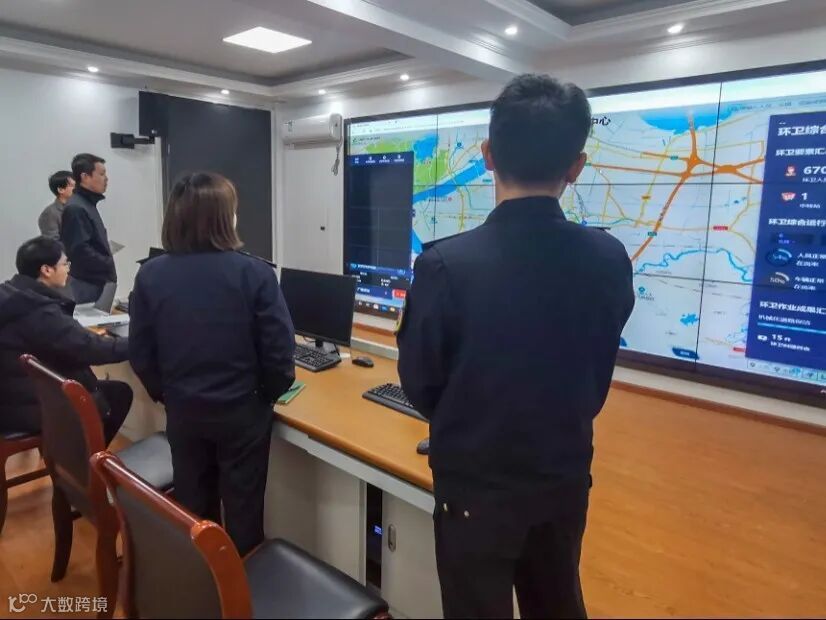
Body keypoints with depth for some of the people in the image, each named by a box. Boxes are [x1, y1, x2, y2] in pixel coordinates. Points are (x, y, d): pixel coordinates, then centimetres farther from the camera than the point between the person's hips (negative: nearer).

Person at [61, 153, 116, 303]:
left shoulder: (89, 204, 15)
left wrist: (108, 270, 9)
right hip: (87, 285, -10)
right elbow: (81, 251, -23)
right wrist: (109, 267, -15)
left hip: (96, 282, 10)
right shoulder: (76, 208, -16)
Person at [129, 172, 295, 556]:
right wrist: (268, 395, 3)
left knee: (193, 509, 22)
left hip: (183, 412, 3)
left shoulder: (150, 275, -8)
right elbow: (279, 352, -16)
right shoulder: (254, 273, -17)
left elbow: (140, 354, -2)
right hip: (242, 412, -3)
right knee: (243, 508, 16)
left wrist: (167, 396, 14)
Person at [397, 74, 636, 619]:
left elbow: (419, 384, -11)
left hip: (475, 487, -3)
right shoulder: (610, 260, -12)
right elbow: (599, 379, 2)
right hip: (566, 480, 4)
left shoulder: (445, 264, -25)